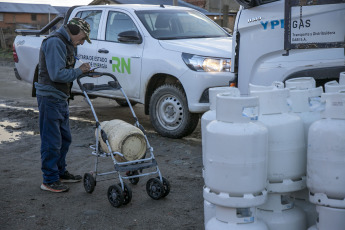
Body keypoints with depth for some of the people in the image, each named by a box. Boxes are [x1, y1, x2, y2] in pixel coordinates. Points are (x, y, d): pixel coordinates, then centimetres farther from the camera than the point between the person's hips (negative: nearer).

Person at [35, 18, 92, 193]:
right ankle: (49, 180, 5)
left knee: (64, 138, 19)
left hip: (61, 99, 11)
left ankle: (60, 172, 32)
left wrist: (84, 71, 5)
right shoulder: (55, 42, -17)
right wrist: (78, 71, -12)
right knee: (52, 141, -4)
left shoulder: (67, 44, 17)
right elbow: (57, 74, -25)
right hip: (50, 98, -11)